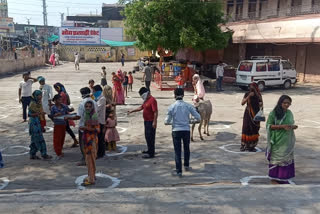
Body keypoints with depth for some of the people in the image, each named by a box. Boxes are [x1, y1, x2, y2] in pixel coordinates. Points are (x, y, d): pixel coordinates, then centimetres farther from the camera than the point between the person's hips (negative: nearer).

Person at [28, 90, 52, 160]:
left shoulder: (39, 102, 10)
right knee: (40, 139, -6)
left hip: (38, 122, 9)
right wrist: (39, 113, -26)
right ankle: (44, 155, -2)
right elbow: (30, 114, -17)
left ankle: (32, 155, 20)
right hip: (34, 122, -9)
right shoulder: (32, 103, -16)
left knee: (35, 140, 12)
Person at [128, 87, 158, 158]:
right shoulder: (146, 100, 14)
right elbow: (141, 108, 26)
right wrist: (132, 111, 23)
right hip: (146, 121, 10)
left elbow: (155, 112, -22)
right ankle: (150, 150, 31)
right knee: (147, 136, 18)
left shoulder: (152, 100, -18)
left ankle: (151, 153, -4)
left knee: (150, 137, -8)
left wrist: (154, 122, -26)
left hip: (151, 122, -10)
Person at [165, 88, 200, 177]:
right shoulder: (188, 106, -4)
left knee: (177, 151, 5)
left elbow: (166, 122, -5)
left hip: (176, 131, -2)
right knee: (186, 148, 22)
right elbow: (198, 118, -4)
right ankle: (186, 165, 38)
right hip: (186, 130, 2)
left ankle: (179, 171, 5)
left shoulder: (172, 107, -7)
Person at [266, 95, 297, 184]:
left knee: (286, 159, 9)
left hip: (288, 141, 6)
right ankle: (273, 179, 14)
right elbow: (269, 125, -11)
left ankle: (283, 178, 23)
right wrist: (282, 126, -22)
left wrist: (293, 126, -5)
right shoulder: (273, 113, -10)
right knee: (276, 159, 2)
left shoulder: (289, 113, 8)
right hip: (277, 141, -6)